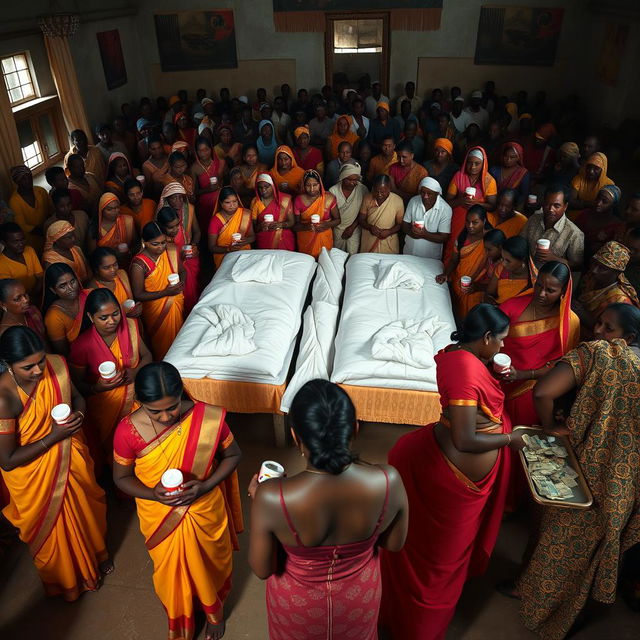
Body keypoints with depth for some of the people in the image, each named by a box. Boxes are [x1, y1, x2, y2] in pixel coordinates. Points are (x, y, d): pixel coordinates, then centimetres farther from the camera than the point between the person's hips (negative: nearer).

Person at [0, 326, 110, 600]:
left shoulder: (56, 364, -19)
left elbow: (76, 397, 2)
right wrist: (54, 436, -27)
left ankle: (96, 554, 59)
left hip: (71, 456, 5)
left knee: (86, 507, 28)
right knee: (51, 527, 22)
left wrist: (78, 413, -19)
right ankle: (65, 579, 53)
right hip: (34, 476, -4)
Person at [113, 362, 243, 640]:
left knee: (211, 567, 25)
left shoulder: (208, 418, -26)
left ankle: (215, 613, 58)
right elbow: (122, 477, -7)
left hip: (206, 513, 0)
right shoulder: (128, 430, -24)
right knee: (171, 574, 25)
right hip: (160, 518, 0)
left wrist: (205, 486, -23)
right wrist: (152, 494, -26)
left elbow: (232, 455, -9)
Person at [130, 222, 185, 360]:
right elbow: (138, 295, -20)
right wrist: (166, 293, -27)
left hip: (176, 303, 5)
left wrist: (181, 282, -15)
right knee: (162, 345, 15)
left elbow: (181, 270, 6)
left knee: (178, 337, 25)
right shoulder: (139, 264, -26)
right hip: (156, 309, -5)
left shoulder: (171, 250, -11)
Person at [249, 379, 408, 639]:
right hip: (359, 597, 2)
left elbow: (261, 569, -18)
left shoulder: (271, 498, -37)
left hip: (297, 603, -1)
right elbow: (394, 544, -11)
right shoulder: (388, 481, -31)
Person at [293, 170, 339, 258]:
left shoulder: (329, 198, -7)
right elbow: (295, 225, -2)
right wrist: (306, 226, -23)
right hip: (305, 240, 0)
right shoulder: (299, 201, -7)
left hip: (324, 238, 0)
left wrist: (327, 224, -19)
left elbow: (337, 219, 1)